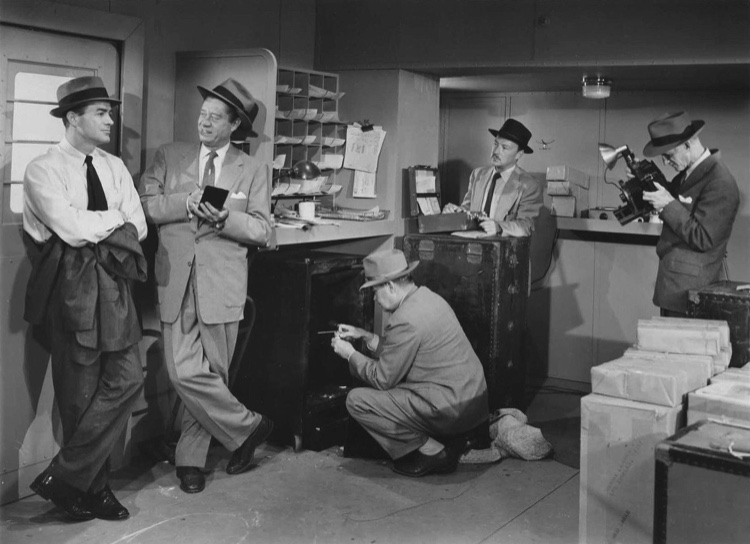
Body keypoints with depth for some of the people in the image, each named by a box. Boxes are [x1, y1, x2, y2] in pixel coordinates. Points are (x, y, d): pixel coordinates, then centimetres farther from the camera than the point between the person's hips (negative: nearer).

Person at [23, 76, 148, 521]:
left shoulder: (114, 167, 13)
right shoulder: (44, 170, -6)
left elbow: (138, 227, 4)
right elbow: (72, 229, -18)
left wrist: (90, 228, -11)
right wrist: (114, 218, -4)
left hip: (113, 281, 6)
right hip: (73, 284, -6)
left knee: (126, 379, -2)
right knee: (81, 393, 1)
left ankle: (66, 476, 8)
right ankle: (93, 487, 14)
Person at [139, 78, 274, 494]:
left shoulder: (253, 171, 9)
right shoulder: (169, 157, 12)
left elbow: (261, 230, 3)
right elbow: (146, 205, 2)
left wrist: (226, 218, -15)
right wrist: (186, 203, -13)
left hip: (222, 284, -1)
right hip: (176, 280, 1)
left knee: (209, 373, 2)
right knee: (185, 373, -8)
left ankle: (190, 458, 20)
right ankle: (247, 428, 11)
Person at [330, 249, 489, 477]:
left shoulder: (405, 321, -19)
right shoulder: (428, 298, 10)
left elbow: (382, 379, -10)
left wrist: (350, 354, 3)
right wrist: (365, 336, 19)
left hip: (452, 410, -10)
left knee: (357, 400, -7)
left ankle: (431, 452, -1)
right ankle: (444, 444, 14)